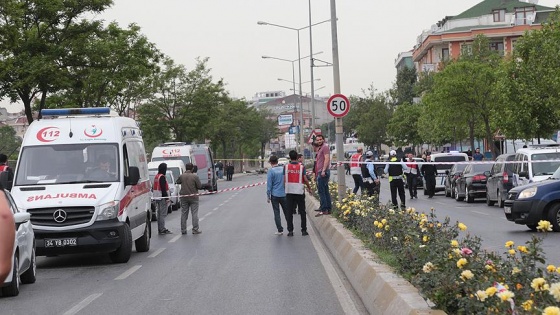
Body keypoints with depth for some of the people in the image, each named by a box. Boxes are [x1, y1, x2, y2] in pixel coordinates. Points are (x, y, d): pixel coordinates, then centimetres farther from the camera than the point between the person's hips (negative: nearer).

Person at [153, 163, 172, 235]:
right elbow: (163, 188, -20)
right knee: (163, 214, -9)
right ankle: (162, 229, -10)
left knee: (159, 213, 14)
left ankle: (160, 229, 18)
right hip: (162, 197, -10)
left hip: (157, 197, 10)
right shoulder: (162, 177, -16)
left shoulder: (156, 177, 16)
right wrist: (167, 198, -18)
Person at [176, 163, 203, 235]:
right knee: (194, 213, 4)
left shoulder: (181, 176, -4)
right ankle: (195, 229, 3)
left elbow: (177, 182, 14)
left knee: (184, 214, 9)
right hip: (193, 197, -3)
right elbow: (200, 186, -9)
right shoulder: (195, 176, -13)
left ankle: (183, 230, 11)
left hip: (183, 197, 3)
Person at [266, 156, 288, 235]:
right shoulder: (283, 169, 1)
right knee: (287, 212, 13)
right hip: (284, 194, 3)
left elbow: (269, 185, -9)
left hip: (275, 195, -3)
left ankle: (280, 230, 2)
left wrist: (268, 196, -2)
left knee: (276, 213, 4)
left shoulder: (271, 171, -10)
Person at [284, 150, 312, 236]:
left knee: (289, 212, 5)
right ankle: (304, 230, 8)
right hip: (299, 191, 0)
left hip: (289, 192, 0)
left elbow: (284, 180, -3)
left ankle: (290, 231, 2)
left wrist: (285, 189, 10)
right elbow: (305, 179, -5)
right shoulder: (301, 167, -3)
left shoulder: (286, 167, -2)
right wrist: (309, 187, 10)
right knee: (302, 211, 9)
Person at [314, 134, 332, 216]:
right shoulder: (319, 148, 23)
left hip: (323, 172, -11)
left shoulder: (325, 147, -7)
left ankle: (323, 210, -16)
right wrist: (316, 174, 24)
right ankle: (328, 209, 13)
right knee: (325, 191, 11)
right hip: (320, 172, 11)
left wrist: (323, 170, -25)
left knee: (321, 191, -13)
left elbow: (327, 159, -18)